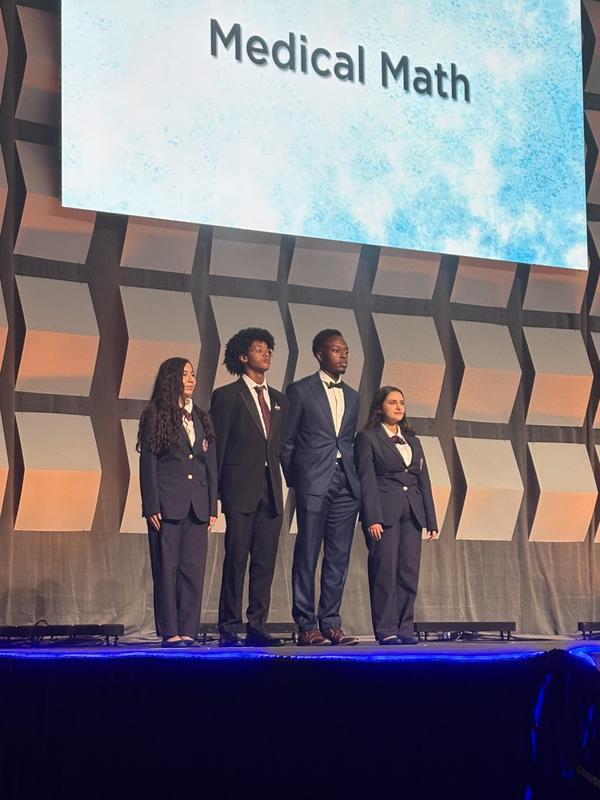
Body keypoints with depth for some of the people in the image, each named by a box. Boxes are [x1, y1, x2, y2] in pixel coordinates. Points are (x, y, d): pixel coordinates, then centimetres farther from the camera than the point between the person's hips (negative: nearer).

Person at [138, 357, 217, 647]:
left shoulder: (201, 418, 15)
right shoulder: (155, 415, 1)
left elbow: (211, 466, 14)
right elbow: (148, 463, -3)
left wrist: (212, 507, 8)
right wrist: (151, 507, -10)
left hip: (197, 505, 5)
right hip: (167, 503, -4)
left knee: (194, 569, 3)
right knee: (167, 568, -2)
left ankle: (188, 631, 8)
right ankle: (170, 632, 3)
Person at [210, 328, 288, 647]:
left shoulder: (279, 400, 18)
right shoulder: (227, 395, 1)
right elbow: (217, 446, -1)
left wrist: (278, 483, 9)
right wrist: (215, 490, -5)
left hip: (271, 489, 5)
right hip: (241, 487, -5)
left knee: (265, 561, 4)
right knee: (236, 558, -5)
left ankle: (257, 627, 9)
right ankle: (228, 628, 0)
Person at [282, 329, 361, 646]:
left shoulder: (352, 396, 17)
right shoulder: (300, 390, 1)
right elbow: (286, 441, 2)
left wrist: (353, 476, 10)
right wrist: (295, 480, 1)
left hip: (346, 485, 5)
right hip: (313, 483, -5)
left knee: (339, 558, 5)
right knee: (307, 556, -3)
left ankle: (331, 623, 11)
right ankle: (306, 625, 2)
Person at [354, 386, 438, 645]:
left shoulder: (413, 441, 20)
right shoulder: (368, 438, 2)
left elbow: (424, 481, 17)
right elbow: (367, 480, -6)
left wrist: (431, 519, 11)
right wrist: (372, 518, -15)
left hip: (412, 513, 6)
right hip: (384, 511, -5)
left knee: (410, 572, 2)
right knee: (385, 571, -6)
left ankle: (404, 629, 7)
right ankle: (386, 631, -2)